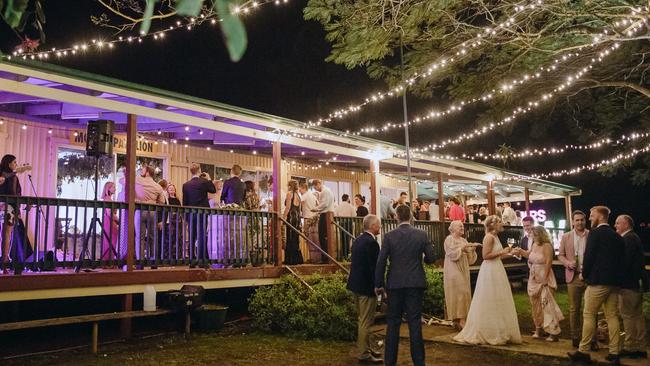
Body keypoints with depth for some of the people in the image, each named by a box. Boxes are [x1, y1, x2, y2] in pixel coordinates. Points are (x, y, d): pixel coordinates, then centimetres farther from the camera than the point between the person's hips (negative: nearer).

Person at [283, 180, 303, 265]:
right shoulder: (298, 195, 19)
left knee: (290, 238, -8)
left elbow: (288, 207, -11)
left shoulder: (289, 193, -3)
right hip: (297, 217, 8)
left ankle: (291, 260, -10)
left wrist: (284, 217, -12)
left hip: (291, 217, -8)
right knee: (296, 238, 10)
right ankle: (297, 259, 11)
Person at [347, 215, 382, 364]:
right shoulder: (371, 242, -19)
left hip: (356, 284, 10)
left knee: (363, 320, 20)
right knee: (366, 322, 0)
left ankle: (365, 348, 31)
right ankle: (364, 354, 7)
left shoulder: (358, 240, 10)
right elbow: (375, 267, -21)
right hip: (366, 286, -10)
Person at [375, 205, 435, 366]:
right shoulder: (422, 235, -2)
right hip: (415, 284, 0)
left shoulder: (389, 236, -4)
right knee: (415, 323, 4)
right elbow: (431, 258, 0)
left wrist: (379, 284, 3)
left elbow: (381, 262, -6)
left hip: (395, 284, 0)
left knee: (393, 323, 8)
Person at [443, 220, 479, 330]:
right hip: (453, 270, -7)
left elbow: (469, 258, 12)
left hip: (463, 270, 7)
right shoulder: (449, 239, -6)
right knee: (458, 293, -12)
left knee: (464, 293, 4)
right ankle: (460, 319, -12)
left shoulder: (463, 240, 14)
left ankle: (459, 319, 8)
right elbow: (453, 254, -17)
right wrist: (464, 247, -19)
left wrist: (473, 249, -5)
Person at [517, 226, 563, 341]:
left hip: (544, 279, -8)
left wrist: (545, 279, -20)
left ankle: (553, 332, -4)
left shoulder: (547, 246, -14)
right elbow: (529, 255, 25)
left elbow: (548, 263, -18)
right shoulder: (534, 245, 7)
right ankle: (539, 329, 24)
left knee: (547, 304, -8)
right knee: (535, 304, 13)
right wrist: (521, 251, 10)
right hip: (534, 278, 8)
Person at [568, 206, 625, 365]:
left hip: (598, 280, -7)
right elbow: (621, 257, 13)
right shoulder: (617, 236, 12)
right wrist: (616, 276, 18)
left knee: (589, 315, 0)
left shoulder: (595, 233, -9)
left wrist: (585, 274, 2)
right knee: (612, 316, 9)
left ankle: (583, 351, 4)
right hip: (614, 281, 7)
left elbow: (589, 255, -12)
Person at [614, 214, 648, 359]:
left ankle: (630, 347, 3)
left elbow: (625, 261, -22)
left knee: (628, 315, -3)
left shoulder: (628, 239, -15)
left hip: (629, 283, -10)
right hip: (637, 282, 10)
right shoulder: (634, 238, 15)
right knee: (637, 315, 13)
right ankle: (640, 347, 20)